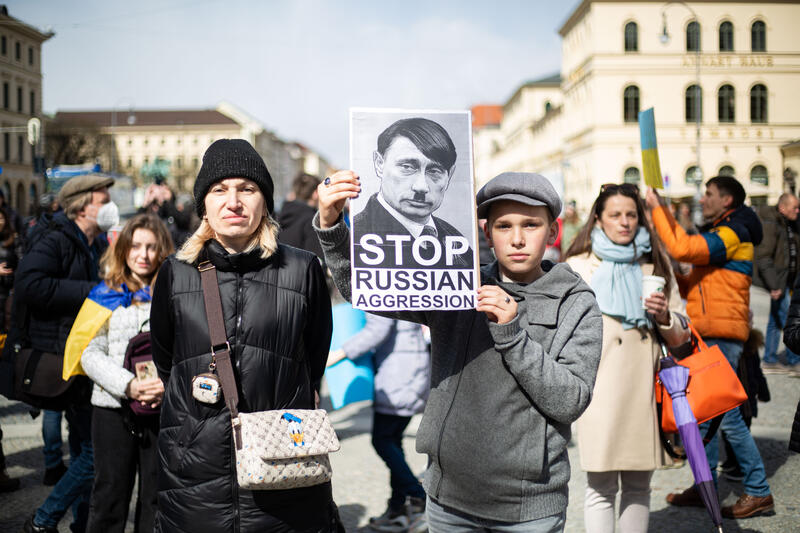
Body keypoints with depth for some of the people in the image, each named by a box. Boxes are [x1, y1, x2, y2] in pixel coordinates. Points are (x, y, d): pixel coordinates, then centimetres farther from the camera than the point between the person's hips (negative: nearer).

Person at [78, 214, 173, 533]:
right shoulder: (106, 295, 7)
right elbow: (91, 354, 0)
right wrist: (128, 385, -16)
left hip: (163, 409, 0)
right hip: (113, 409, 0)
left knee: (156, 498, 7)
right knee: (109, 497, 7)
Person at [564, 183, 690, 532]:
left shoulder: (656, 265, 14)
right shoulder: (577, 267, 6)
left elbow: (680, 336, 14)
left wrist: (663, 316, -6)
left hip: (645, 389, 3)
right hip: (600, 390, -3)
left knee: (638, 487, 9)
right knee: (601, 488, -4)